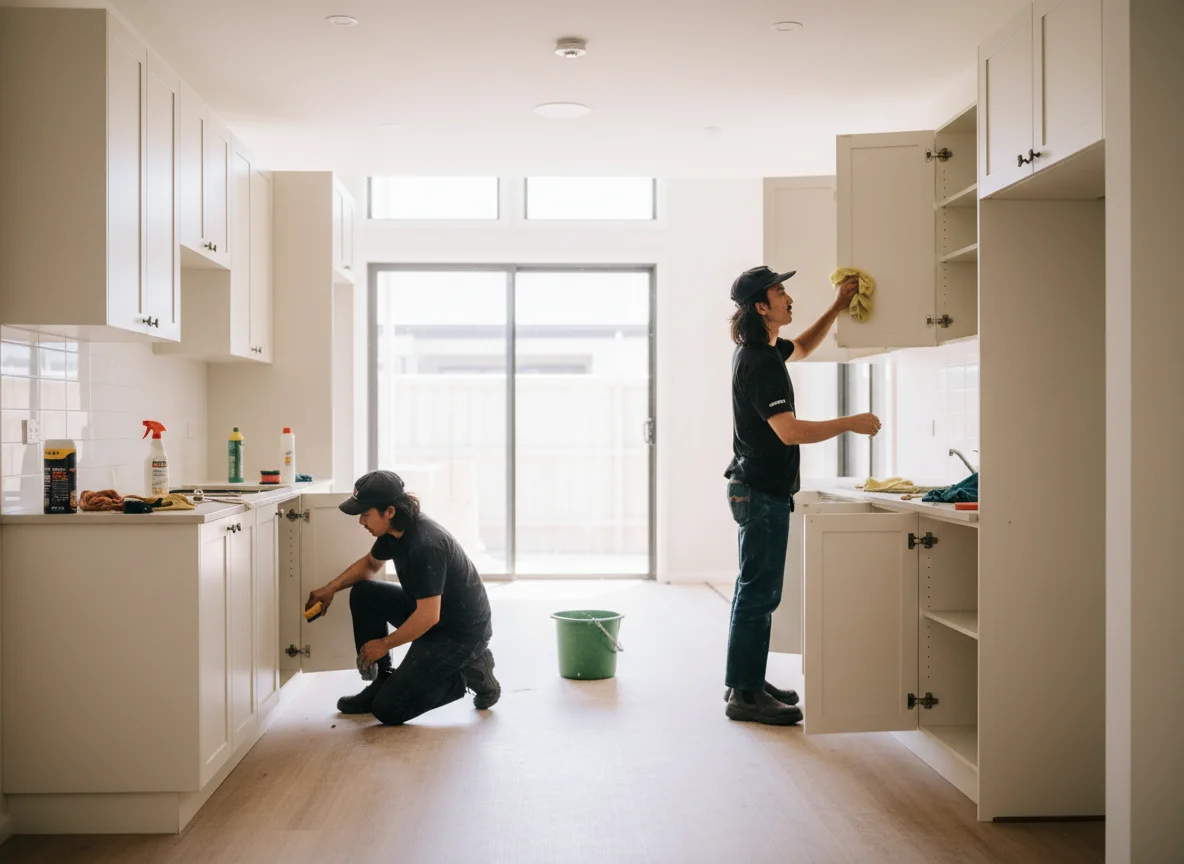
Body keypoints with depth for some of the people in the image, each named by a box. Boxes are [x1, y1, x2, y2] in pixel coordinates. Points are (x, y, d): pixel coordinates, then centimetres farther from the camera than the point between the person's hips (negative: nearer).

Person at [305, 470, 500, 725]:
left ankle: (469, 673, 3)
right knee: (363, 595, 6)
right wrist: (331, 588, 7)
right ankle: (384, 681, 12)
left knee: (388, 709, -11)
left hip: (462, 632, -9)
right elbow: (370, 563, 21)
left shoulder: (425, 545, -30)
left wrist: (384, 643, -16)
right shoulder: (394, 530, -2)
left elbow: (428, 616, -29)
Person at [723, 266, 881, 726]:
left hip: (757, 488, 11)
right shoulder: (760, 363, -20)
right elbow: (790, 431, -27)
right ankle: (744, 695, 0)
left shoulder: (757, 350, 11)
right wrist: (851, 424, -19)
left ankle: (748, 684, 24)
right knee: (759, 593, -6)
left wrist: (837, 307, 20)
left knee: (755, 591, 15)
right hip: (763, 492, -11)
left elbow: (802, 347, 31)